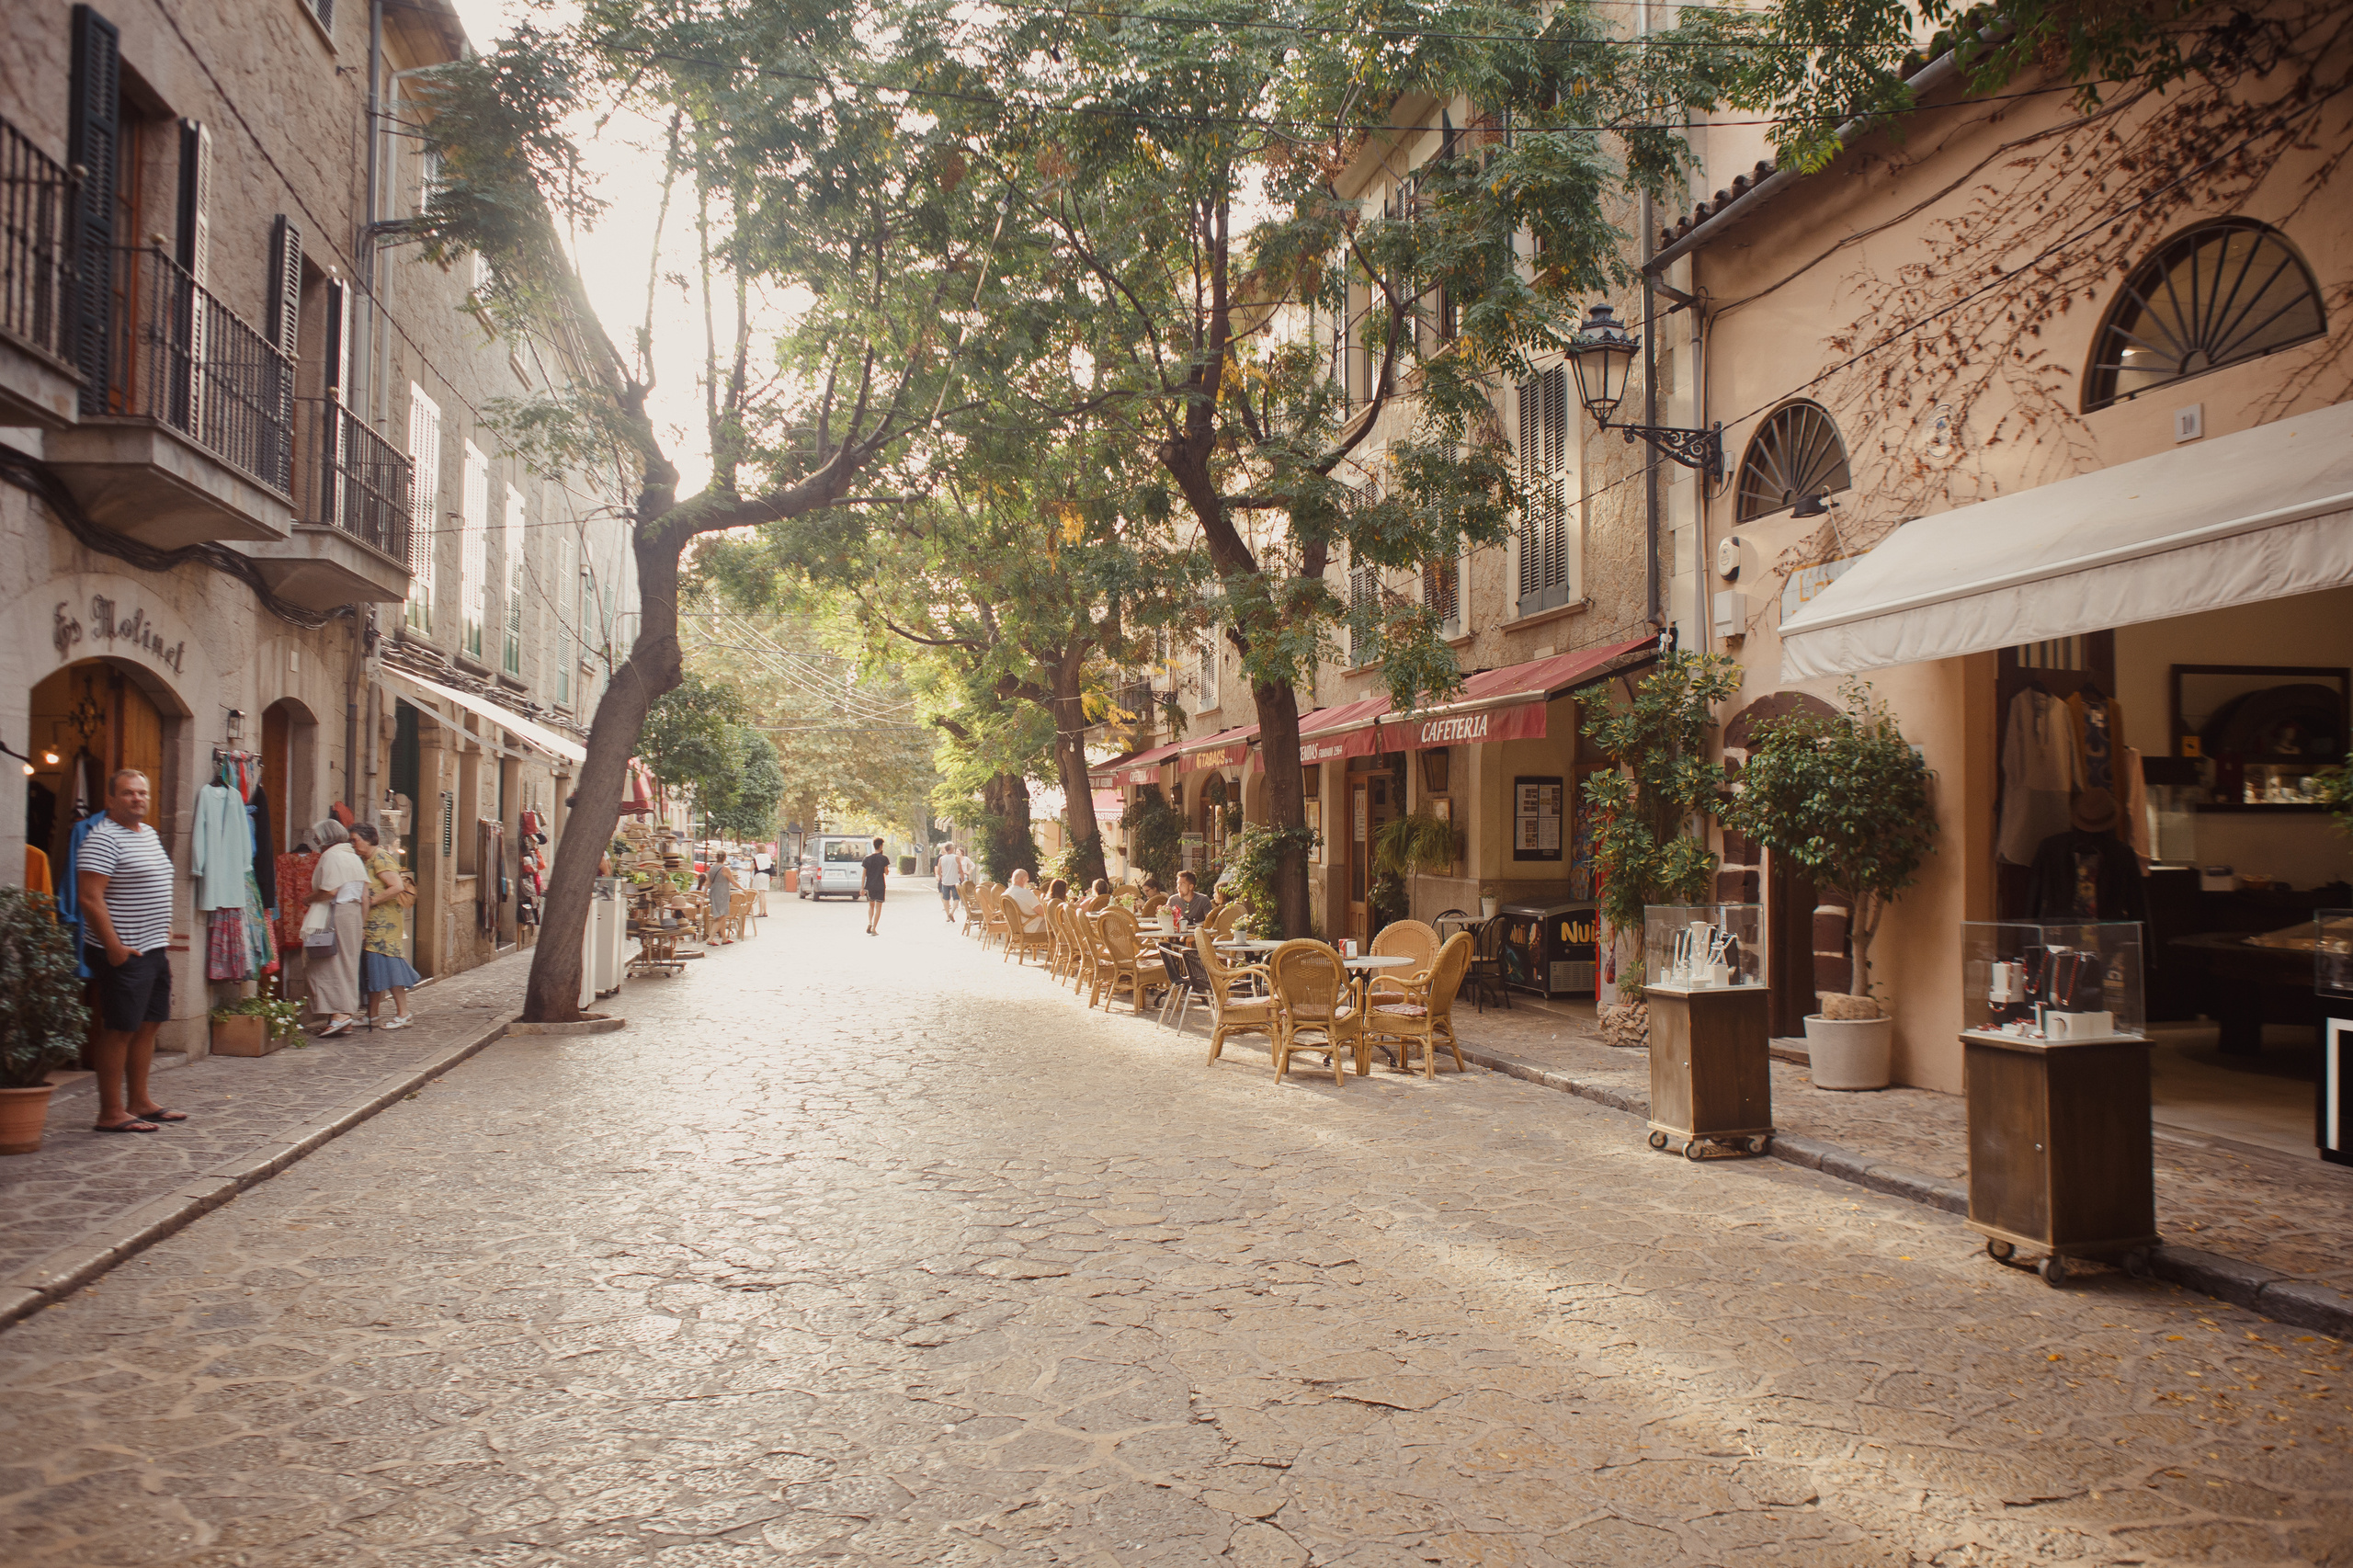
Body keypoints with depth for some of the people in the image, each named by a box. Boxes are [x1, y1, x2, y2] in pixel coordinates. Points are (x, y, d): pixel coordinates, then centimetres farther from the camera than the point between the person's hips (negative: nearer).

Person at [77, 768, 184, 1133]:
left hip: (155, 950, 9)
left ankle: (140, 1102, 23)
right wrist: (113, 946, -21)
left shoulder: (150, 834, 15)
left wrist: (165, 934, 20)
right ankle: (111, 1113, 0)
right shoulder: (103, 839, -13)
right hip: (124, 953, -9)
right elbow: (90, 898, -20)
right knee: (119, 1030, -5)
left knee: (148, 1024, 13)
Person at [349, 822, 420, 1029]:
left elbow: (397, 887, -22)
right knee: (371, 967, 10)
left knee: (387, 964, -9)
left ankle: (403, 1014, -5)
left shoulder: (381, 858, -12)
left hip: (384, 921, -9)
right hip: (371, 922, 9)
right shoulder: (365, 860, 16)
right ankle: (371, 1016, 15)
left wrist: (372, 901, -17)